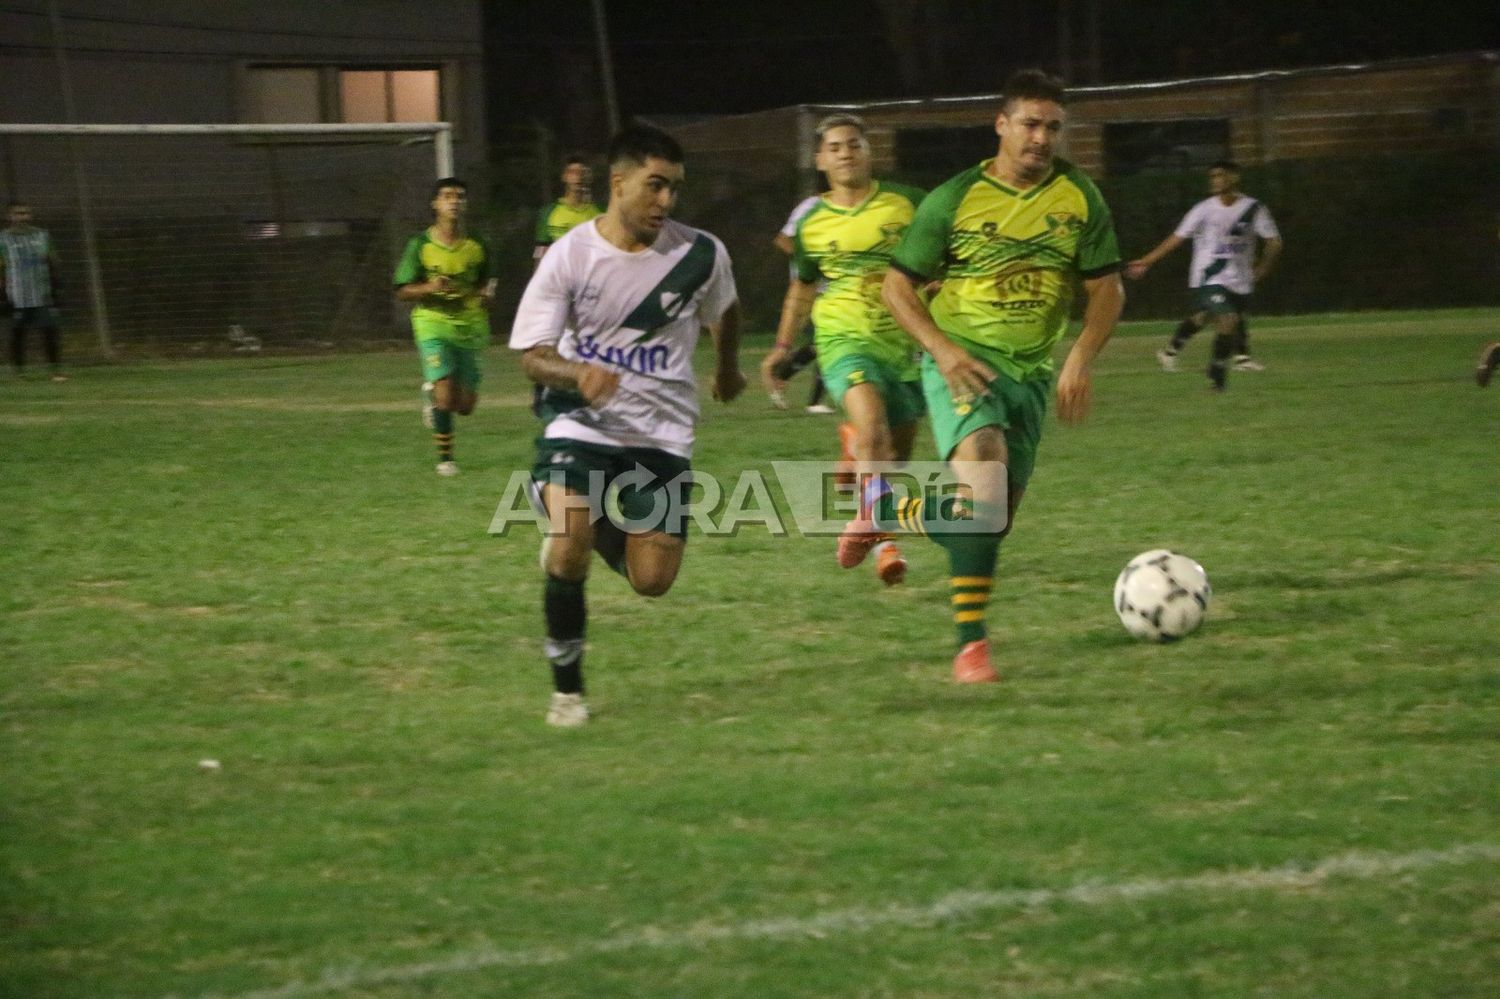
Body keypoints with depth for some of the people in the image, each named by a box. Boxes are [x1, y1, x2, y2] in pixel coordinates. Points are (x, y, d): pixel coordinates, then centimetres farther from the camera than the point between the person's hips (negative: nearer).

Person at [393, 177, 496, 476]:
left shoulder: (476, 246, 0)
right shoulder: (421, 245, -6)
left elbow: (487, 281, 16)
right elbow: (403, 291, -1)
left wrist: (487, 293, -8)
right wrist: (429, 288, -21)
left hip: (470, 328, 3)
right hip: (434, 325, -3)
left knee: (465, 405, 5)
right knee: (445, 396, -17)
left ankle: (432, 393, 39)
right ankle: (445, 457, 3)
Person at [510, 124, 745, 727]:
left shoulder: (701, 254, -5)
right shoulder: (568, 257, -11)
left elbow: (725, 311, 18)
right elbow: (532, 356, -11)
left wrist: (727, 368, 34)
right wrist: (577, 374, -31)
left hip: (663, 434, 2)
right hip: (581, 427, -2)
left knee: (652, 581, -4)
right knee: (567, 550, -25)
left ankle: (607, 529, 34)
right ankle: (566, 688, -4)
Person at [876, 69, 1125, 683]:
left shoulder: (1080, 198, 2)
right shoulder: (955, 199, -6)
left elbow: (1106, 288, 8)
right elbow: (898, 285, 0)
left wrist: (1081, 358, -9)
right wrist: (943, 350, -15)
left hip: (1031, 373, 4)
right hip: (962, 364, -4)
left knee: (990, 524, 6)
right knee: (984, 495, -27)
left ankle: (885, 509, 35)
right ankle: (971, 645, -21)